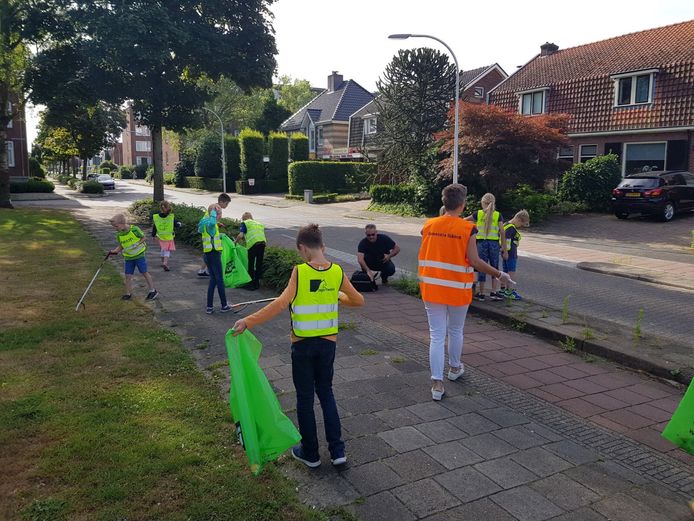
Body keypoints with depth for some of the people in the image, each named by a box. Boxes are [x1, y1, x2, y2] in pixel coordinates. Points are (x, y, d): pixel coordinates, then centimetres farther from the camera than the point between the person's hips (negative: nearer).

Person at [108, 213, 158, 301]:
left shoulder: (134, 229, -16)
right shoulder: (119, 235, -1)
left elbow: (143, 238, -7)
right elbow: (121, 246, 9)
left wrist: (137, 244, -22)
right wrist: (115, 251, -8)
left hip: (139, 255, -5)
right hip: (128, 257, 5)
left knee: (144, 273, 1)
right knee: (128, 275, 3)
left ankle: (153, 291, 11)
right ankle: (128, 293, 14)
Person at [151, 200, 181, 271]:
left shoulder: (155, 217, -9)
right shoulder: (171, 217, -17)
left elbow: (154, 228, 0)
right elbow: (176, 225, -6)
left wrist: (153, 235, 14)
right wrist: (179, 223, 17)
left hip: (160, 237, 3)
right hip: (169, 237, -3)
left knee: (162, 250, 22)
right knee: (167, 251, 5)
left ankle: (163, 262, 35)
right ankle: (165, 263, -11)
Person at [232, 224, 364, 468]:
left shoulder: (300, 271, -17)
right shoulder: (337, 271, -6)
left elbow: (281, 303, -28)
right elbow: (358, 300, 6)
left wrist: (248, 321, -28)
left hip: (303, 344, -3)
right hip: (328, 342, 4)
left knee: (305, 397, 13)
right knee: (326, 392, 20)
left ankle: (310, 453, 26)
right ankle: (337, 450, 19)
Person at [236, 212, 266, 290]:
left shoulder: (244, 223, 11)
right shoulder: (259, 224, 29)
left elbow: (240, 235, -2)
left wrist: (235, 241, 16)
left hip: (253, 244, -5)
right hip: (263, 242, 5)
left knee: (251, 264, 6)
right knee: (259, 264, 15)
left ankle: (250, 284, 12)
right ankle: (256, 283, 23)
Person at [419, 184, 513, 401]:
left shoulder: (429, 225, -1)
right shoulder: (467, 229, -11)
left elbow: (423, 256, 7)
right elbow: (474, 261, -14)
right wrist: (499, 275, -2)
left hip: (431, 288, 2)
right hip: (457, 290, -2)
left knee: (436, 335, 5)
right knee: (455, 331, 20)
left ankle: (437, 383, 0)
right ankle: (454, 368, 41)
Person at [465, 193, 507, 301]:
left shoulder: (478, 214, 0)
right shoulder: (498, 215, 2)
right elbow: (502, 234, -1)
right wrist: (505, 250, 2)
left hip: (481, 243, 0)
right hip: (494, 243, 1)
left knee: (482, 268, 6)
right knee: (495, 268, 13)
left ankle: (481, 293, 12)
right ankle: (494, 292, 10)